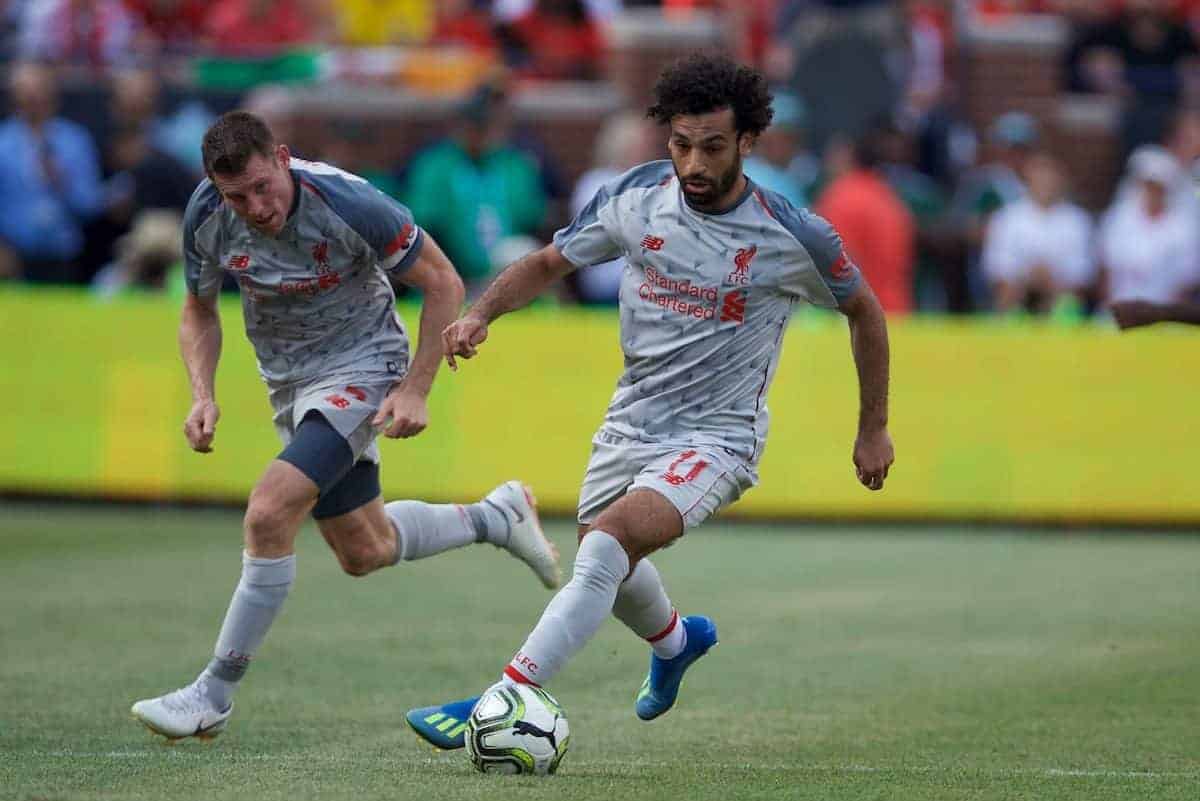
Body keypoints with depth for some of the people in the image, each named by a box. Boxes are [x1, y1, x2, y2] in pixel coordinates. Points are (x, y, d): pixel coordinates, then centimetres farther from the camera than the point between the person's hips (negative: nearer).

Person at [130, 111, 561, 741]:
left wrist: (415, 390, -18)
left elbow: (442, 283, -16)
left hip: (361, 368, -6)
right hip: (287, 379, 6)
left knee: (269, 514, -24)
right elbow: (200, 311, 5)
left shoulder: (348, 203, -28)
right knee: (365, 552, 16)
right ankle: (496, 517, 43)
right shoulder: (206, 216, -15)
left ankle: (214, 695, -13)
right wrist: (203, 396, -12)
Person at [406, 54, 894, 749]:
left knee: (610, 540, -29)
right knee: (607, 572, 22)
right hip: (632, 423, 6)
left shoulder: (793, 236, -15)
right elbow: (549, 262, 6)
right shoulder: (638, 197, -7)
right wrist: (481, 313, -13)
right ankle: (677, 640, 57)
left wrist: (874, 428, 9)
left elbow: (863, 309, 3)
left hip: (717, 437, -6)